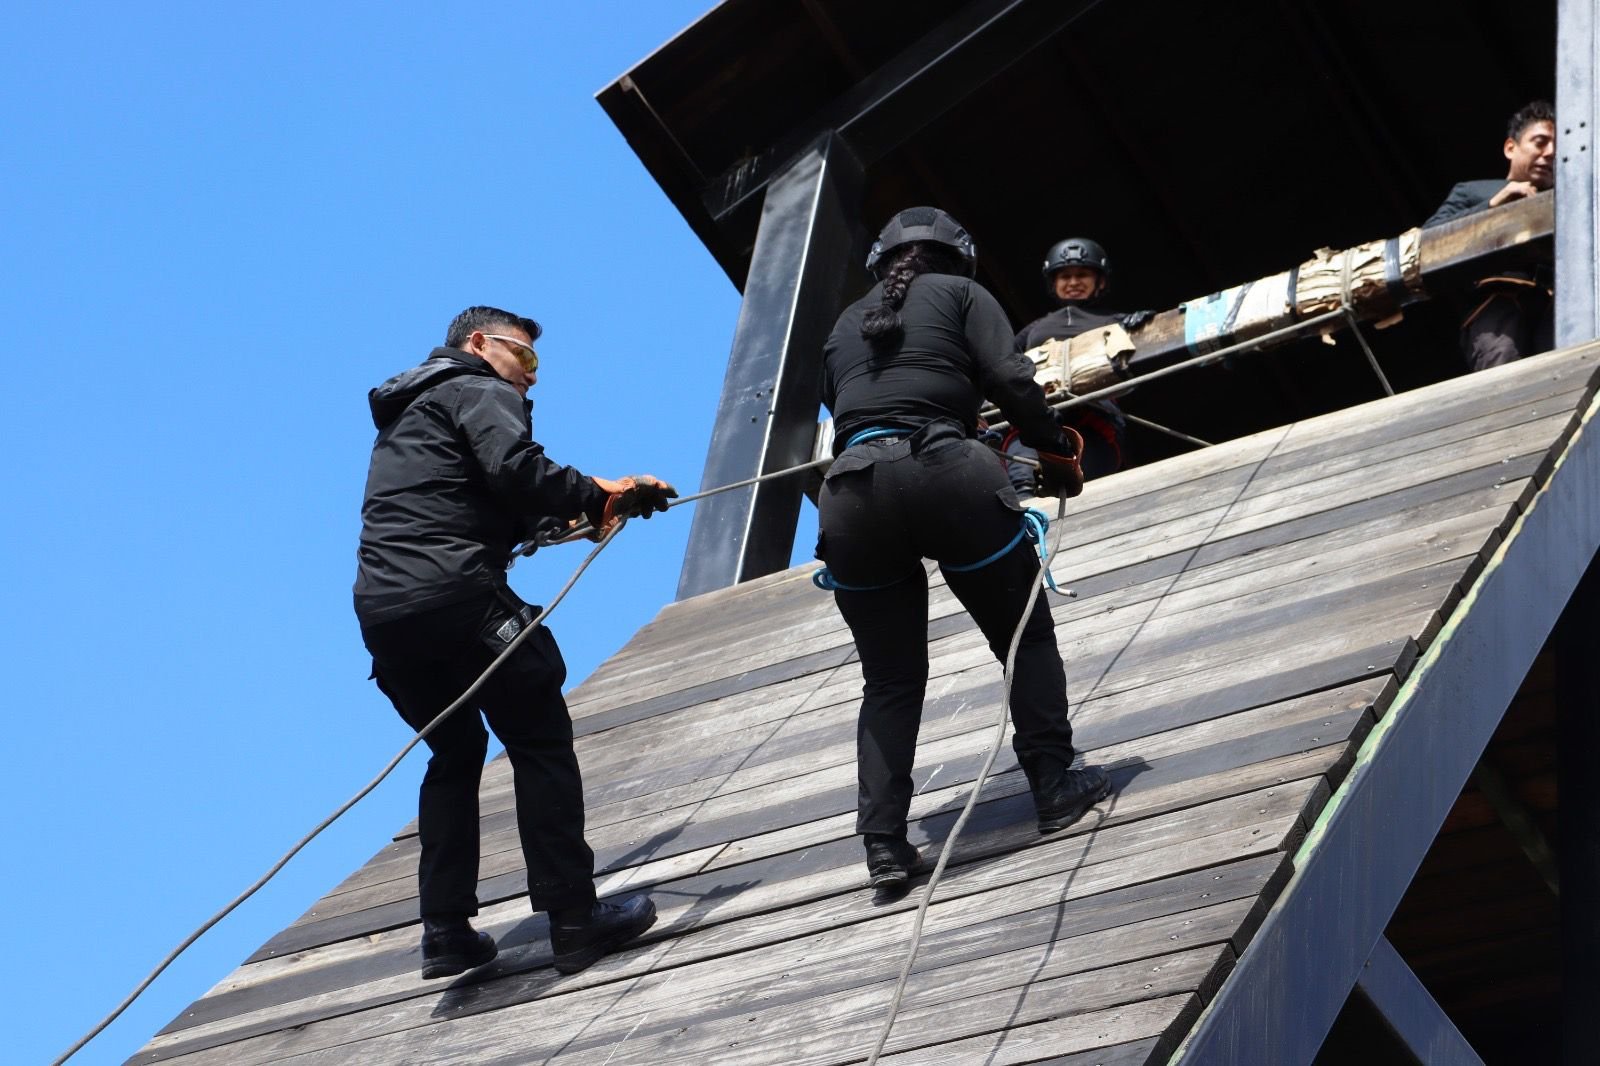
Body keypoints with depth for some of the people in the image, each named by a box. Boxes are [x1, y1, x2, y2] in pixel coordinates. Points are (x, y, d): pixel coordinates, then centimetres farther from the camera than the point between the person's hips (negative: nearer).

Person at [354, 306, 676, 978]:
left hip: (380, 612, 8)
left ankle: (446, 934, 13)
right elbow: (514, 468, -15)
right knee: (541, 743, 1)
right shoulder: (481, 391, 5)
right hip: (457, 597, -8)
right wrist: (599, 496, -6)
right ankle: (574, 921, -2)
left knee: (456, 752, 20)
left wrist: (554, 519, 26)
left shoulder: (405, 417, 32)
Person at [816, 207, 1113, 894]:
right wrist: (1057, 452, 11)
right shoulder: (961, 293, 16)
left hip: (849, 495, 4)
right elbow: (1010, 380, 1)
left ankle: (883, 843, 3)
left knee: (889, 681, 12)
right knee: (1025, 637, 16)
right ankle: (1054, 787, 12)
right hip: (945, 471, -3)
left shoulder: (845, 325, 28)